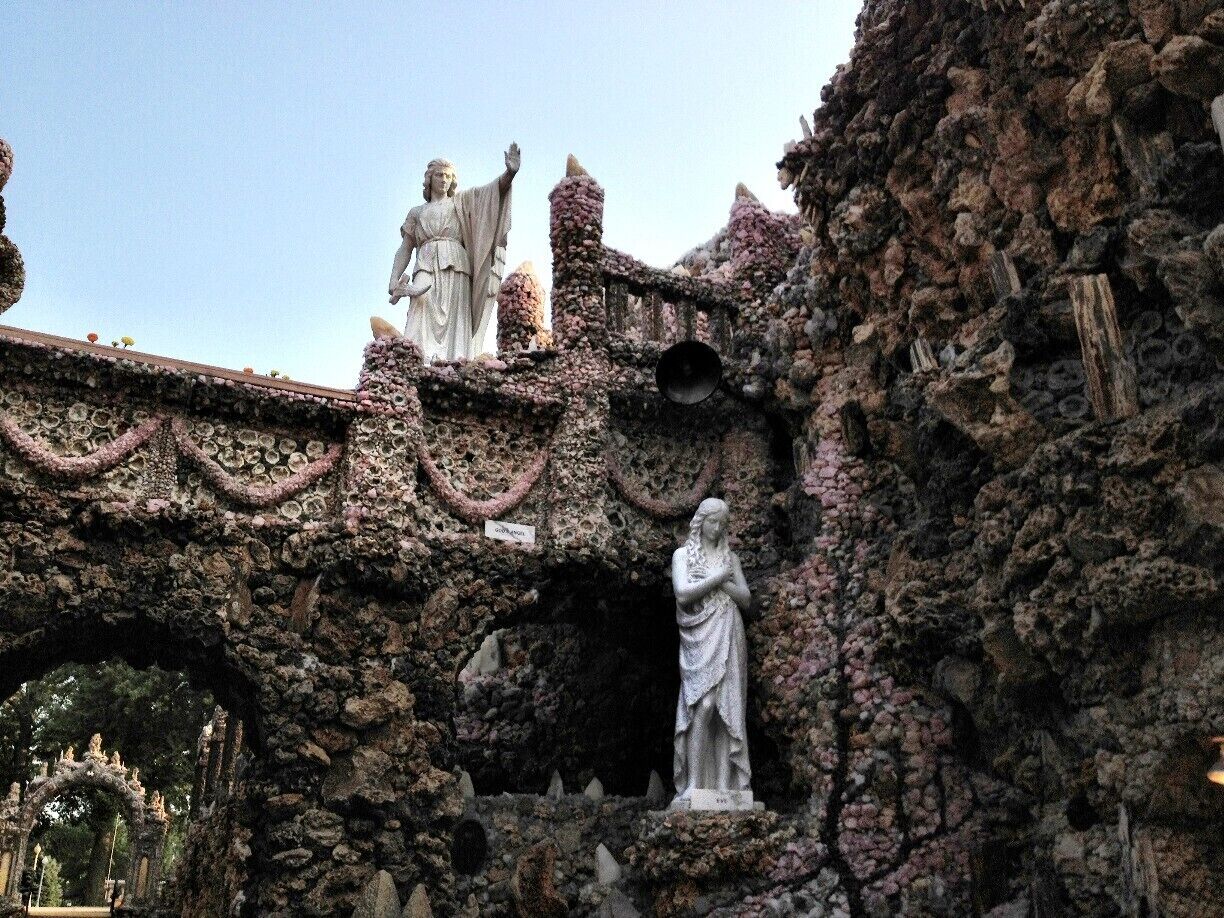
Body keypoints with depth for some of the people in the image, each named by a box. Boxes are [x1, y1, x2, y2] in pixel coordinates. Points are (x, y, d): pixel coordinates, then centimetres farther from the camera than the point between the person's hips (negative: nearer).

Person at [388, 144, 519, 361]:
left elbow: (493, 190, 4)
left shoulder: (460, 202, 21)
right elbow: (405, 249, 18)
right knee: (422, 324, -20)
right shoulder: (416, 212, 25)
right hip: (426, 269, 1)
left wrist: (510, 173, -18)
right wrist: (393, 281, 2)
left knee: (454, 324, -15)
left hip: (455, 270, -1)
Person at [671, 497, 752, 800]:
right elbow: (683, 594, -8)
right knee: (703, 705, -14)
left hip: (728, 638, 3)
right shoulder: (683, 554, 7)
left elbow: (745, 598, 8)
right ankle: (694, 785, -11)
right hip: (700, 637, -3)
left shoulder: (730, 556, 17)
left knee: (727, 709, -2)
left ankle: (725, 784, 0)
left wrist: (719, 580, -5)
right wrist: (718, 577, -6)